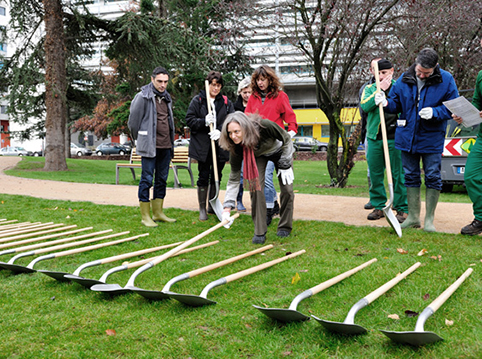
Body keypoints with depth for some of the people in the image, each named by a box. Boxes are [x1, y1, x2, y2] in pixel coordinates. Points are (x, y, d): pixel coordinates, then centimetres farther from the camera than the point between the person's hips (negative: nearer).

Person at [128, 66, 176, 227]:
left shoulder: (166, 97, 14)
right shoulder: (142, 97, -8)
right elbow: (133, 121, -4)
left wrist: (171, 142, 17)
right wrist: (139, 139, 6)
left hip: (165, 146, 7)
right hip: (149, 146, -7)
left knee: (162, 179, 12)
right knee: (147, 179, -3)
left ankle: (158, 212, 22)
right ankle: (145, 216, 3)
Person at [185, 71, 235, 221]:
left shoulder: (226, 102, 8)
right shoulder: (197, 100, 1)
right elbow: (189, 120, -3)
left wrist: (220, 131, -15)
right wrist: (205, 121, -19)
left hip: (220, 145, 3)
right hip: (202, 145, -3)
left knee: (216, 176, 11)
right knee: (203, 176, 0)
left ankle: (212, 205, 26)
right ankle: (202, 209, 10)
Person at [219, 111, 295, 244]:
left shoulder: (265, 126, -42)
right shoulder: (237, 148, -31)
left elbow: (286, 139, -22)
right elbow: (234, 178, -24)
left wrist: (285, 165, -19)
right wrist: (227, 207, -29)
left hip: (280, 151, -1)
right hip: (259, 156, 1)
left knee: (287, 189, -7)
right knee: (255, 187, -17)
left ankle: (285, 227, 13)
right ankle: (259, 232, -8)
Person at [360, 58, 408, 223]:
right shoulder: (370, 88, 10)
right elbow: (365, 106, -8)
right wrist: (380, 90, -13)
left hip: (395, 137, -2)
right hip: (374, 137, 3)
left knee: (398, 174, -1)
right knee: (375, 174, 7)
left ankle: (402, 209, 7)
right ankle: (379, 206, 18)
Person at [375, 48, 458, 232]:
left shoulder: (446, 80, -6)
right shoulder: (404, 79, 1)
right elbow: (396, 103, 10)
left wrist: (435, 112, -20)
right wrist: (386, 102, -13)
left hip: (432, 138, -3)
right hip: (407, 137, 3)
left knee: (433, 177, 0)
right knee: (411, 176, 9)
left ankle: (429, 219, 12)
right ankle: (413, 217, 19)